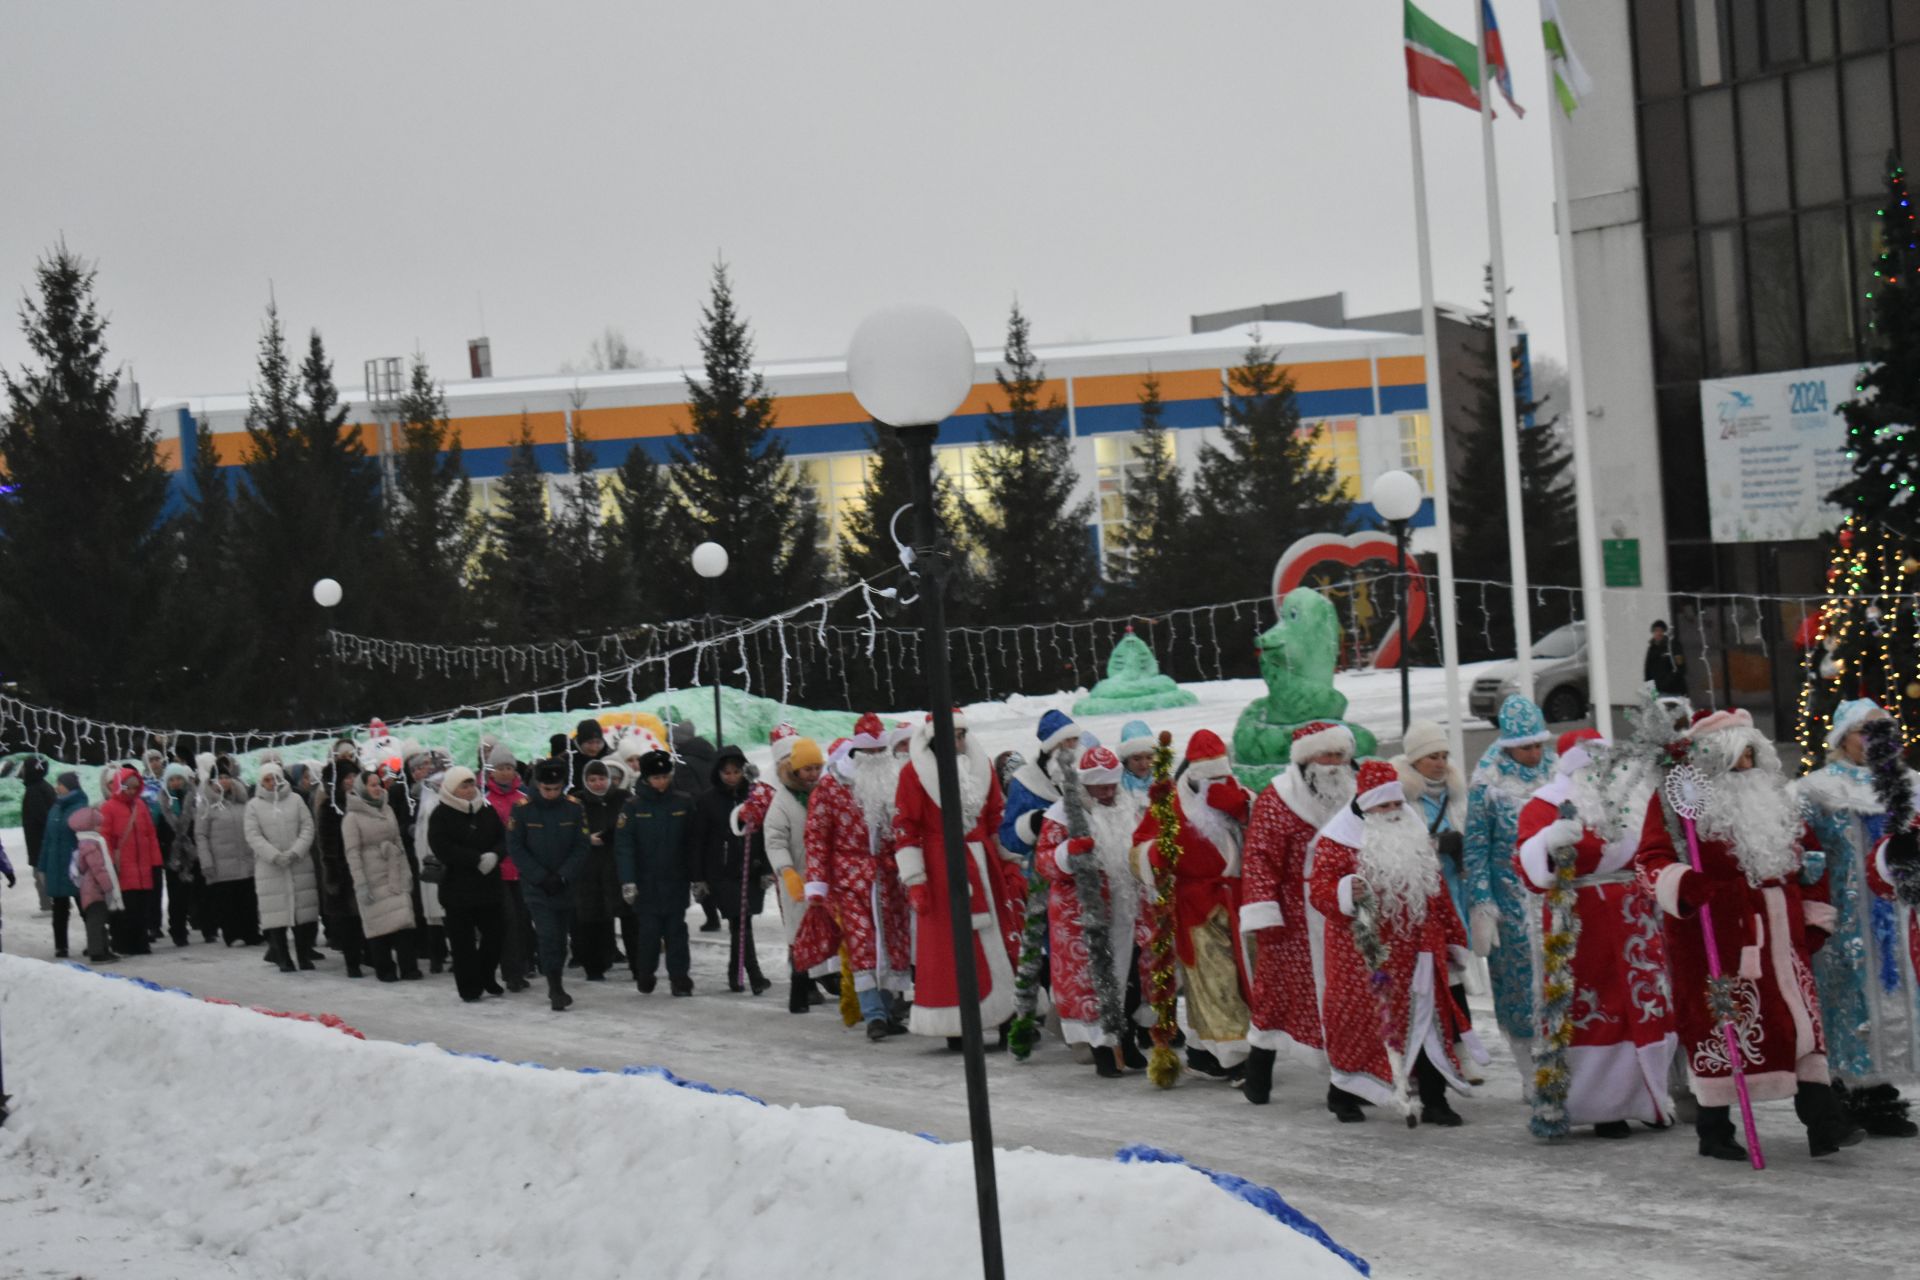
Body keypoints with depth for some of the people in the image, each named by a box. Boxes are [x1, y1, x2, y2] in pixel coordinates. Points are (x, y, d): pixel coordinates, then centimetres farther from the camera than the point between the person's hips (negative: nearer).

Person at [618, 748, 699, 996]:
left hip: (676, 879, 1)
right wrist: (627, 881, -13)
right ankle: (645, 976, 18)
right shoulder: (634, 806, -5)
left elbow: (692, 843, 5)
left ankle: (680, 977, 8)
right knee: (648, 929, 3)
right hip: (646, 881, -1)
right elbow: (623, 845, -6)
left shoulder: (683, 802, 0)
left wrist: (696, 876, 5)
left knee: (676, 928, 4)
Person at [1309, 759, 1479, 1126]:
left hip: (1416, 951, 5)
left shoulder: (1415, 837, 13)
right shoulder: (1338, 841, -6)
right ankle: (1343, 1094, 20)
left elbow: (1437, 890, 19)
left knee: (1428, 1021, 3)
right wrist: (1348, 891, -32)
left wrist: (1452, 938, 19)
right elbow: (1318, 890, -12)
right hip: (1365, 954, -5)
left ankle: (1434, 1100, 8)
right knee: (1361, 1020, 1)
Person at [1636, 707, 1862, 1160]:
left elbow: (1801, 861, 25)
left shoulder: (1767, 798, 18)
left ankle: (1823, 1121, -1)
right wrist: (1682, 883, -30)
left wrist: (1812, 916, 21)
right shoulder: (1676, 799, -2)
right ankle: (1714, 1130, 11)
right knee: (1719, 1022, -1)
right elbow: (1651, 858, -11)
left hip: (1776, 934, 6)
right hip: (1714, 936, -6)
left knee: (1801, 1019, -1)